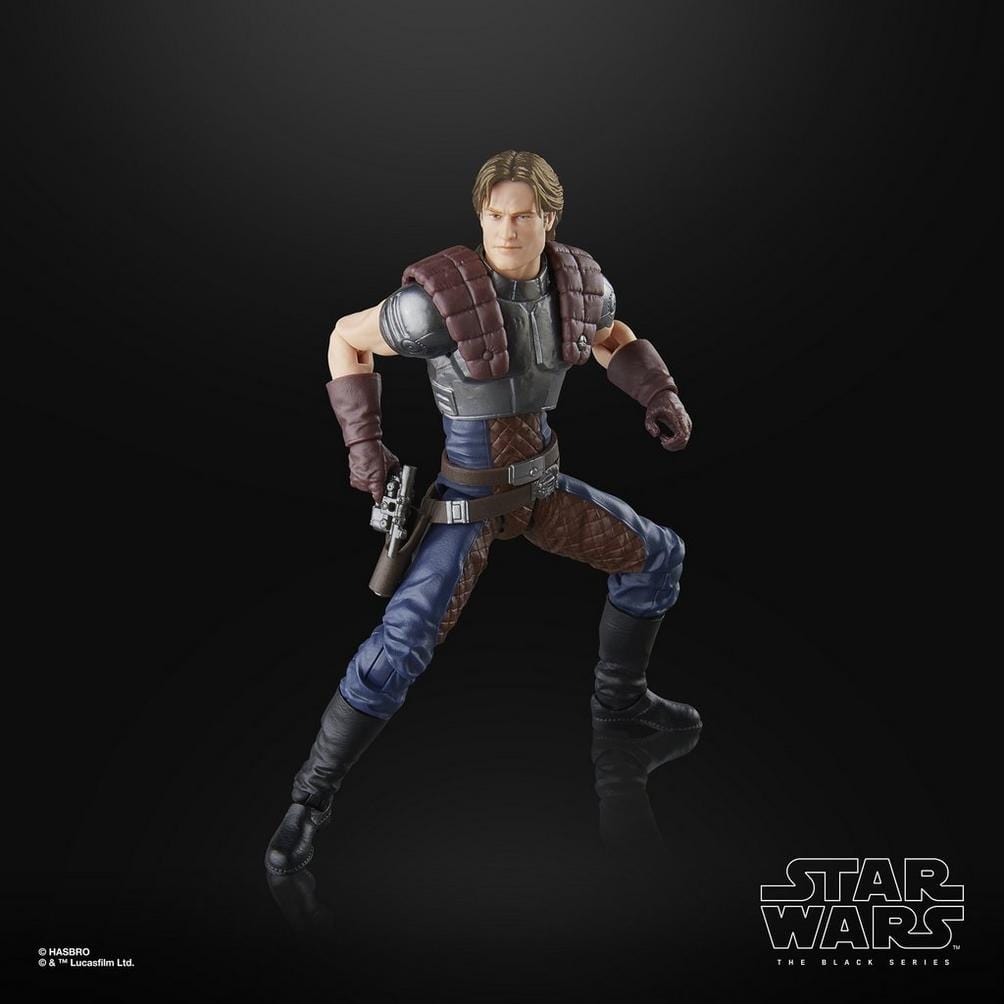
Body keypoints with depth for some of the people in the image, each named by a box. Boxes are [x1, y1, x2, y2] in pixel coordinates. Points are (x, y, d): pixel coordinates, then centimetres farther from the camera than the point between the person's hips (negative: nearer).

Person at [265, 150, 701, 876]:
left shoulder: (578, 280, -6)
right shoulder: (441, 297, -25)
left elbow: (612, 337, 16)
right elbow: (346, 338, -9)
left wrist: (663, 398, -1)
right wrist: (363, 445, -17)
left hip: (537, 488, 6)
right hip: (467, 502, -6)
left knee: (656, 558, 14)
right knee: (402, 645, -19)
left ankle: (619, 696, 36)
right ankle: (312, 797, -2)